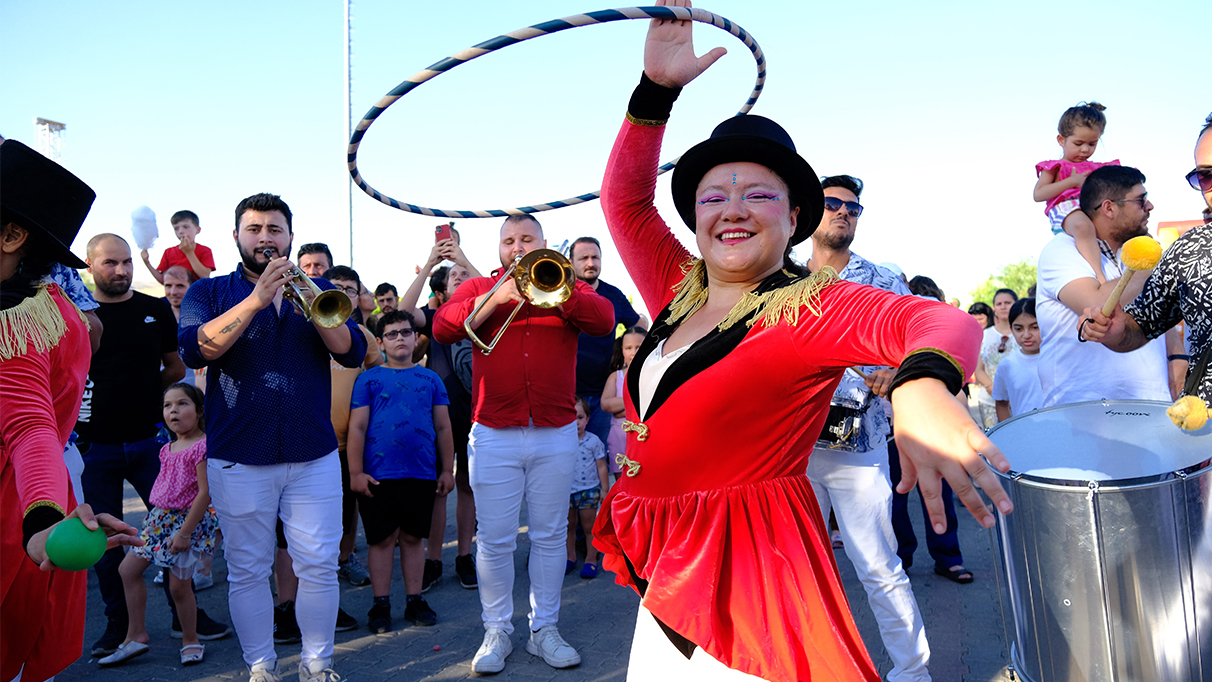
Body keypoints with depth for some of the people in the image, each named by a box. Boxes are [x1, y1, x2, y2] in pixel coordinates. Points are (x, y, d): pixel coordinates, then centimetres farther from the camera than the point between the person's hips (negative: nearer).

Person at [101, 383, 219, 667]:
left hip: (189, 520, -9)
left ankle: (190, 641, 19)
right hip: (161, 517, 9)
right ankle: (136, 635, 22)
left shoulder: (202, 446, -17)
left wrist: (185, 531, -21)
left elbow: (206, 492, -21)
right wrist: (159, 517, 19)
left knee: (178, 585, -2)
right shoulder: (167, 449, 9)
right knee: (128, 569, 10)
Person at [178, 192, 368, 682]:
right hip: (238, 460, -1)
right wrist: (258, 298, -21)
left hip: (314, 456, 1)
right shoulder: (210, 292, 6)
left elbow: (353, 351, -3)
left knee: (319, 567, 4)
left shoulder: (319, 291, 11)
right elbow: (196, 349, -13)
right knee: (247, 572, 7)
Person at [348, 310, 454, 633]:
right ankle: (381, 605, 16)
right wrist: (356, 472, -7)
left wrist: (448, 469, 8)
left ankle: (414, 601, 20)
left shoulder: (430, 379, 10)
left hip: (422, 474, 2)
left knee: (413, 537, 10)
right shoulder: (368, 379, 4)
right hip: (379, 475, -2)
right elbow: (357, 427, 0)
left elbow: (443, 427, 11)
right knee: (382, 539, 5)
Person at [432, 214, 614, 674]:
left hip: (556, 434, 1)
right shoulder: (478, 288, 9)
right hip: (494, 435, -1)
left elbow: (604, 321, -8)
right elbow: (443, 328, -8)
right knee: (495, 541, 4)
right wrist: (496, 297, -16)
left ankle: (545, 629, 22)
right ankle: (496, 632, 19)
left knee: (550, 536, 9)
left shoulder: (567, 287, 10)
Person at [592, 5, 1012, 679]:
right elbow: (625, 198, 11)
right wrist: (657, 89, 0)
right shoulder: (680, 293, 6)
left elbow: (943, 319, -27)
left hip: (749, 578, -6)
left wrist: (923, 383, -51)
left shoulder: (809, 307, -12)